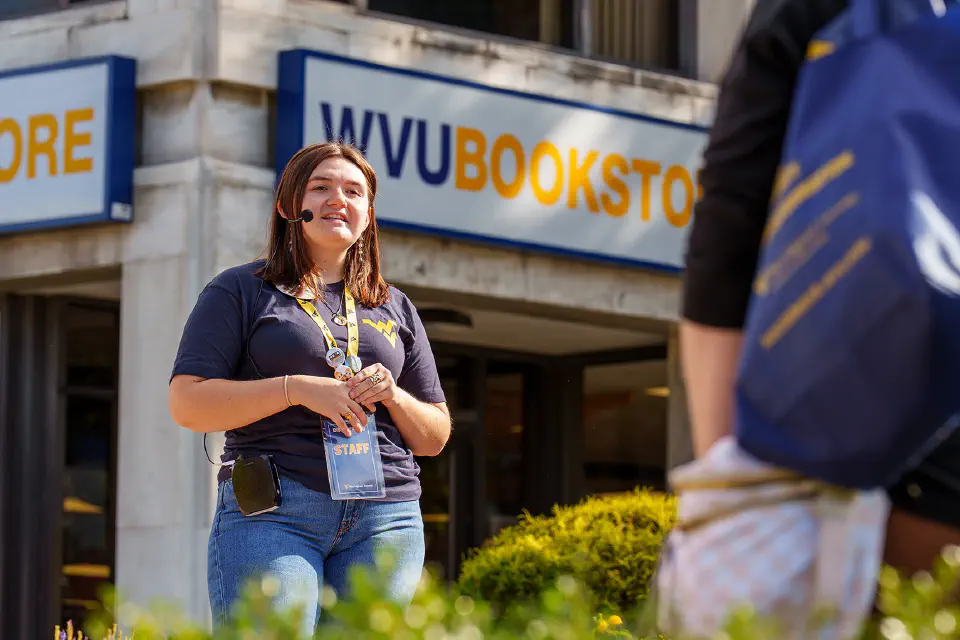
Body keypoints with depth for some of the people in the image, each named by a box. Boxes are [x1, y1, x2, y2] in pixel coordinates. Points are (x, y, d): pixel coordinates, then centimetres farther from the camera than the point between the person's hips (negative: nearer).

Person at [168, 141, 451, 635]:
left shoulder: (395, 310, 21)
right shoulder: (241, 291, 9)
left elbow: (434, 438, 21)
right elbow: (187, 404, -3)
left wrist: (393, 396, -1)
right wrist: (297, 389, -12)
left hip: (385, 516, 4)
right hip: (270, 515, -4)